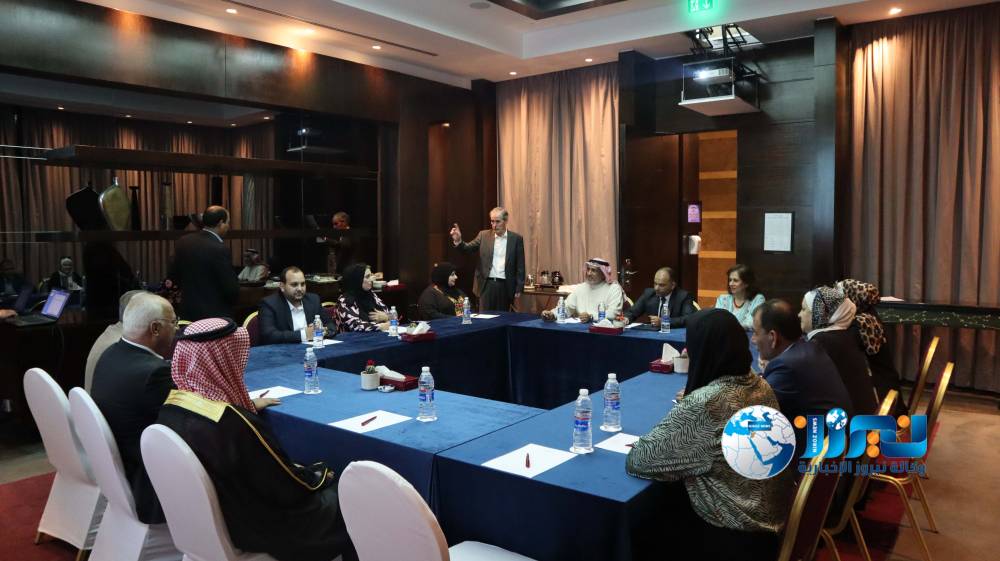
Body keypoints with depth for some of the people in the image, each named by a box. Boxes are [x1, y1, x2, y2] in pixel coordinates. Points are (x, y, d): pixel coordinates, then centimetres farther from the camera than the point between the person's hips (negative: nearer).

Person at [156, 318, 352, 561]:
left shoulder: (171, 406, -11)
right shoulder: (235, 423, -35)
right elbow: (288, 488, -23)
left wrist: (249, 408, 25)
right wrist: (319, 476, -4)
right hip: (250, 528, -8)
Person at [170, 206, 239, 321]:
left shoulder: (183, 242, 1)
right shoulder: (220, 250, -21)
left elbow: (174, 276, 11)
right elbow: (231, 289, -18)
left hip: (187, 312, 7)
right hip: (215, 315, -7)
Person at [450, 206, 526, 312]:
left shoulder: (516, 238, 2)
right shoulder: (484, 235, 6)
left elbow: (520, 266, 2)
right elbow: (468, 249, 0)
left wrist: (519, 289, -2)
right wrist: (458, 240, -21)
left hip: (505, 286, -1)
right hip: (487, 284, 1)